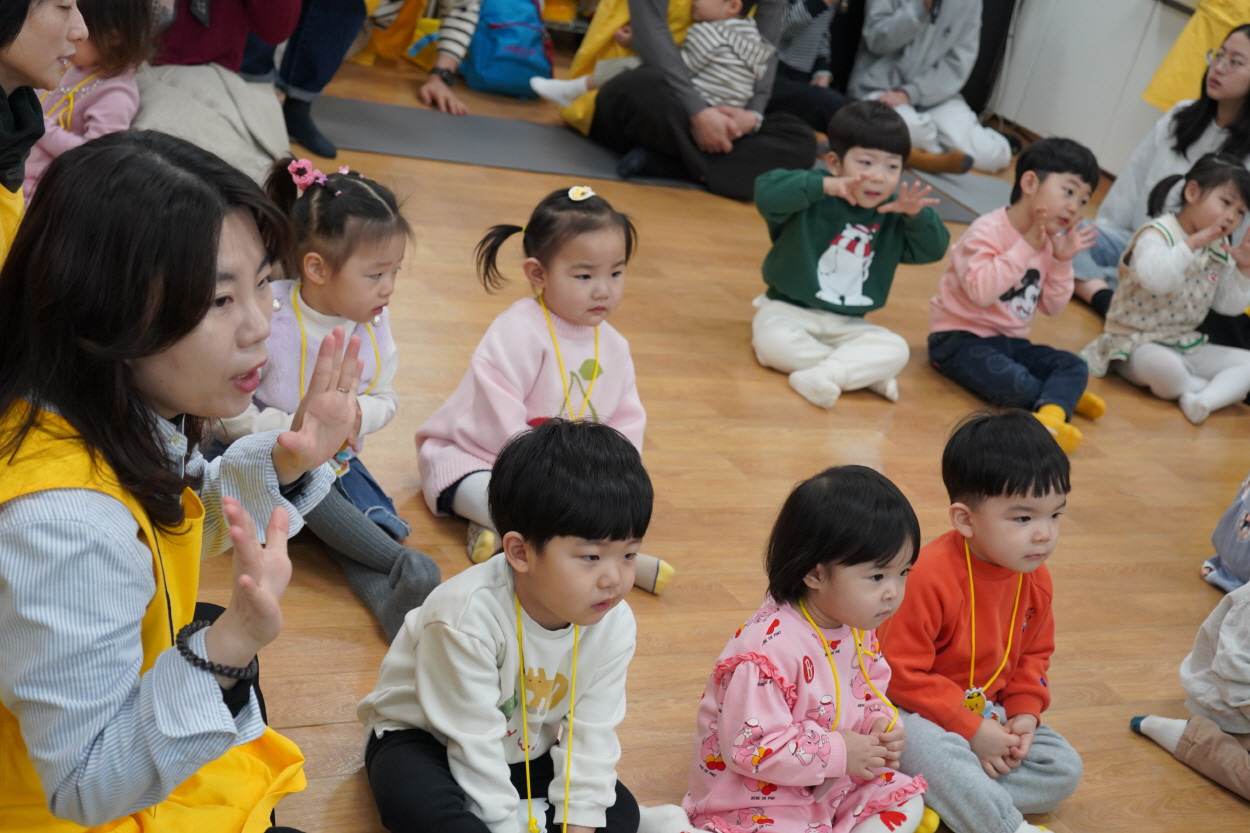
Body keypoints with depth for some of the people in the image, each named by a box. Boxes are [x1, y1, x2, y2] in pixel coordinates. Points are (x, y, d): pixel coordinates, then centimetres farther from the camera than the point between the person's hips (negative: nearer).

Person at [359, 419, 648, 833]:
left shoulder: (614, 624, -17)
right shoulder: (467, 616, -34)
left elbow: (593, 735, -12)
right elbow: (474, 741, -29)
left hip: (525, 751, 5)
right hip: (423, 738, -5)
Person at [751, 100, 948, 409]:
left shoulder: (893, 214, 2)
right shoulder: (814, 200, -14)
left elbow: (932, 250, -1)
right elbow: (766, 194, -31)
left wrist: (917, 215, -20)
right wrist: (823, 185, -41)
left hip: (847, 324, 4)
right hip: (789, 310, -4)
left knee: (895, 349, -18)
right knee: (773, 342, -34)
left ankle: (822, 374, -33)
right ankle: (864, 371, -22)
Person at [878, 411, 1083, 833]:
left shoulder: (1034, 580, -4)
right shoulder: (929, 577, -28)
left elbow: (1033, 654, 13)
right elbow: (900, 673, -25)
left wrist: (1025, 713, -6)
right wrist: (971, 730, -22)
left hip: (986, 712, 8)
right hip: (914, 709, -8)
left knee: (1065, 769, -3)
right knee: (934, 748, -38)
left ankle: (937, 798, -16)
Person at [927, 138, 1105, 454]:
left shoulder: (1049, 241, 9)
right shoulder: (988, 231, -16)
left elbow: (1052, 307, 9)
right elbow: (980, 290, -31)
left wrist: (1061, 261, -5)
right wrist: (1026, 247, -26)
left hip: (1011, 341, 8)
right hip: (961, 338, -8)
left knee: (1074, 366, -11)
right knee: (1013, 382, -31)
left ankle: (1051, 412, -37)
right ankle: (1063, 397, -3)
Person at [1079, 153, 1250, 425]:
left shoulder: (1220, 251, 7)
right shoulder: (1157, 234, -15)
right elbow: (1155, 280, -36)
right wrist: (1194, 242, -33)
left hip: (1187, 345, 8)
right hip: (1136, 343, -8)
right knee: (1161, 365, -40)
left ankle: (1202, 400, -31)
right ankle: (1223, 389, -11)